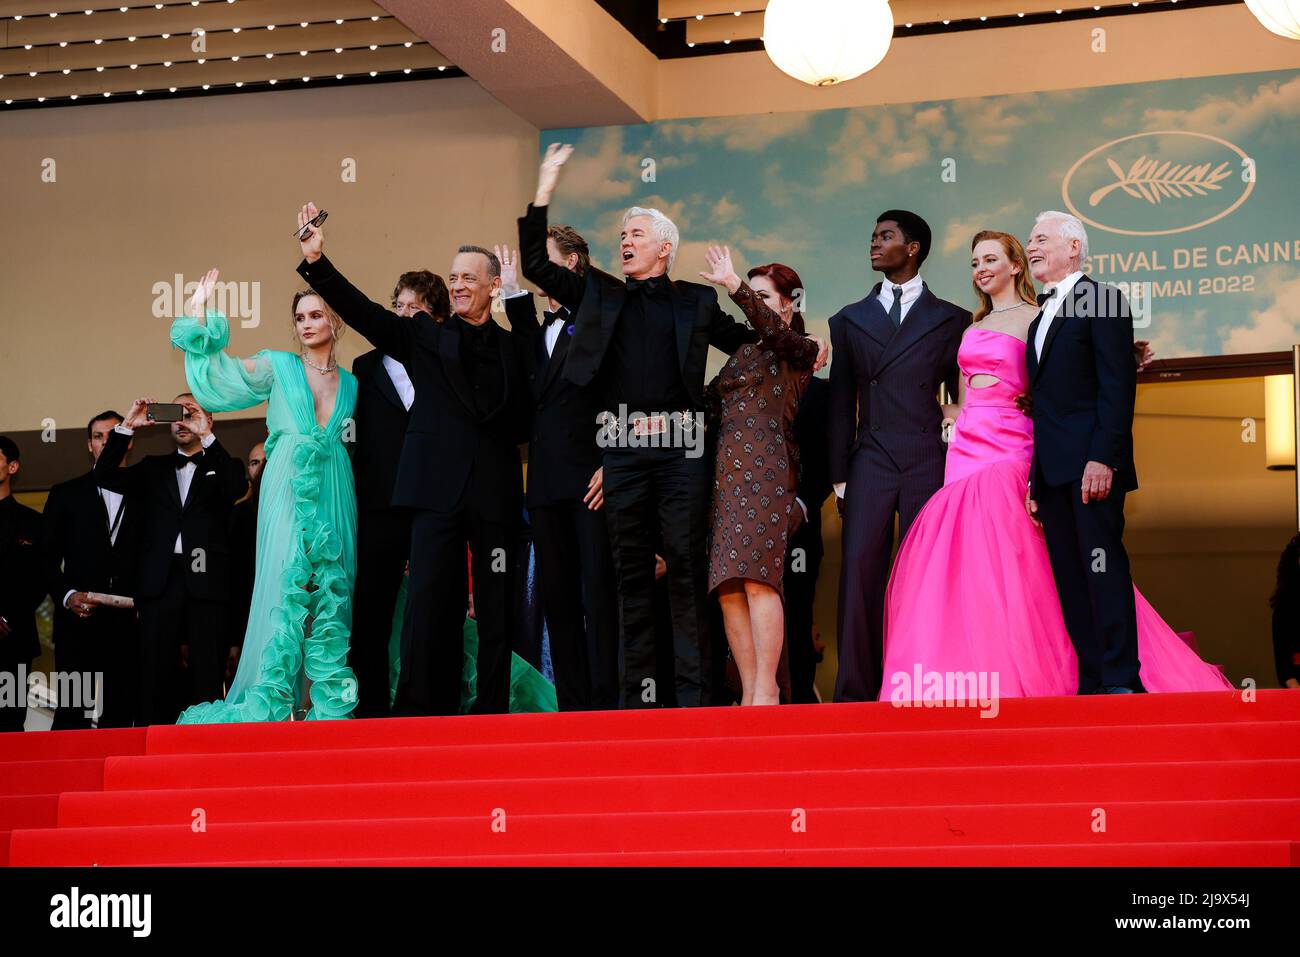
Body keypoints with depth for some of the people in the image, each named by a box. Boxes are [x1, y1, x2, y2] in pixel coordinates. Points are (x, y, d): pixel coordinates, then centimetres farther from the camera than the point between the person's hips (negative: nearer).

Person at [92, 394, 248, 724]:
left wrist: (207, 436, -14)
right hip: (160, 582, 2)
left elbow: (238, 488, -9)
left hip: (206, 582, -2)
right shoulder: (154, 468, 20)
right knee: (155, 673, -3)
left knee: (207, 677, -5)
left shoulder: (222, 466, 13)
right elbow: (103, 476, 9)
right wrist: (127, 427, -1)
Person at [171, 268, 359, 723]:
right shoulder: (276, 366, 8)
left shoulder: (352, 384, 15)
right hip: (289, 493, -3)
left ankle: (333, 705, 0)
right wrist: (199, 315, -5)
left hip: (335, 498, 3)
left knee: (333, 595, -1)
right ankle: (269, 701, -10)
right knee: (287, 588, -11)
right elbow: (215, 378, 0)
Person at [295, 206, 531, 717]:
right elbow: (362, 311, 1)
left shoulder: (513, 347, 13)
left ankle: (492, 709, 8)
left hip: (496, 491, 1)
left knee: (496, 606, 3)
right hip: (438, 484, -1)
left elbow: (525, 422, 12)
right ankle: (421, 708, -3)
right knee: (429, 598, -5)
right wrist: (316, 262, -11)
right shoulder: (425, 335, 11)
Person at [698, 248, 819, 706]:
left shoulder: (798, 349, 5)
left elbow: (774, 329, -17)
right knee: (729, 588, -2)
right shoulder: (742, 351, 25)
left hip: (764, 467, -7)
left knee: (757, 579, -16)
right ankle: (749, 693, -1)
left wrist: (734, 285, -24)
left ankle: (766, 690, -16)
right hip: (725, 471, 7)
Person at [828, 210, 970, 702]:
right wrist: (839, 476, 6)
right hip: (870, 463, 1)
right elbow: (841, 403, 13)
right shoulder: (850, 320, 15)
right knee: (860, 572, -7)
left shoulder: (952, 320, 10)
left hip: (930, 462, -1)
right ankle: (856, 689, -6)